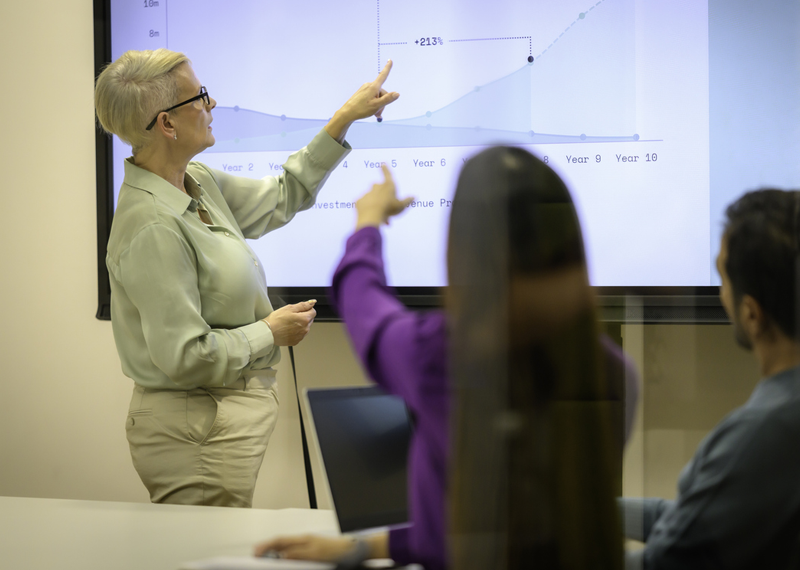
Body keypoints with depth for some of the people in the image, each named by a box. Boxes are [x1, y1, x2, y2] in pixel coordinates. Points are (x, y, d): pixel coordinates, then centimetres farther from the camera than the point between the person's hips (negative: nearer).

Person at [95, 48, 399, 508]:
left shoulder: (197, 184, 4)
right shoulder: (153, 228, -25)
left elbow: (280, 199, 20)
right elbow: (185, 356, -26)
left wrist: (344, 120, 17)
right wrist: (271, 334, -12)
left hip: (229, 412, 9)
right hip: (197, 431, -9)